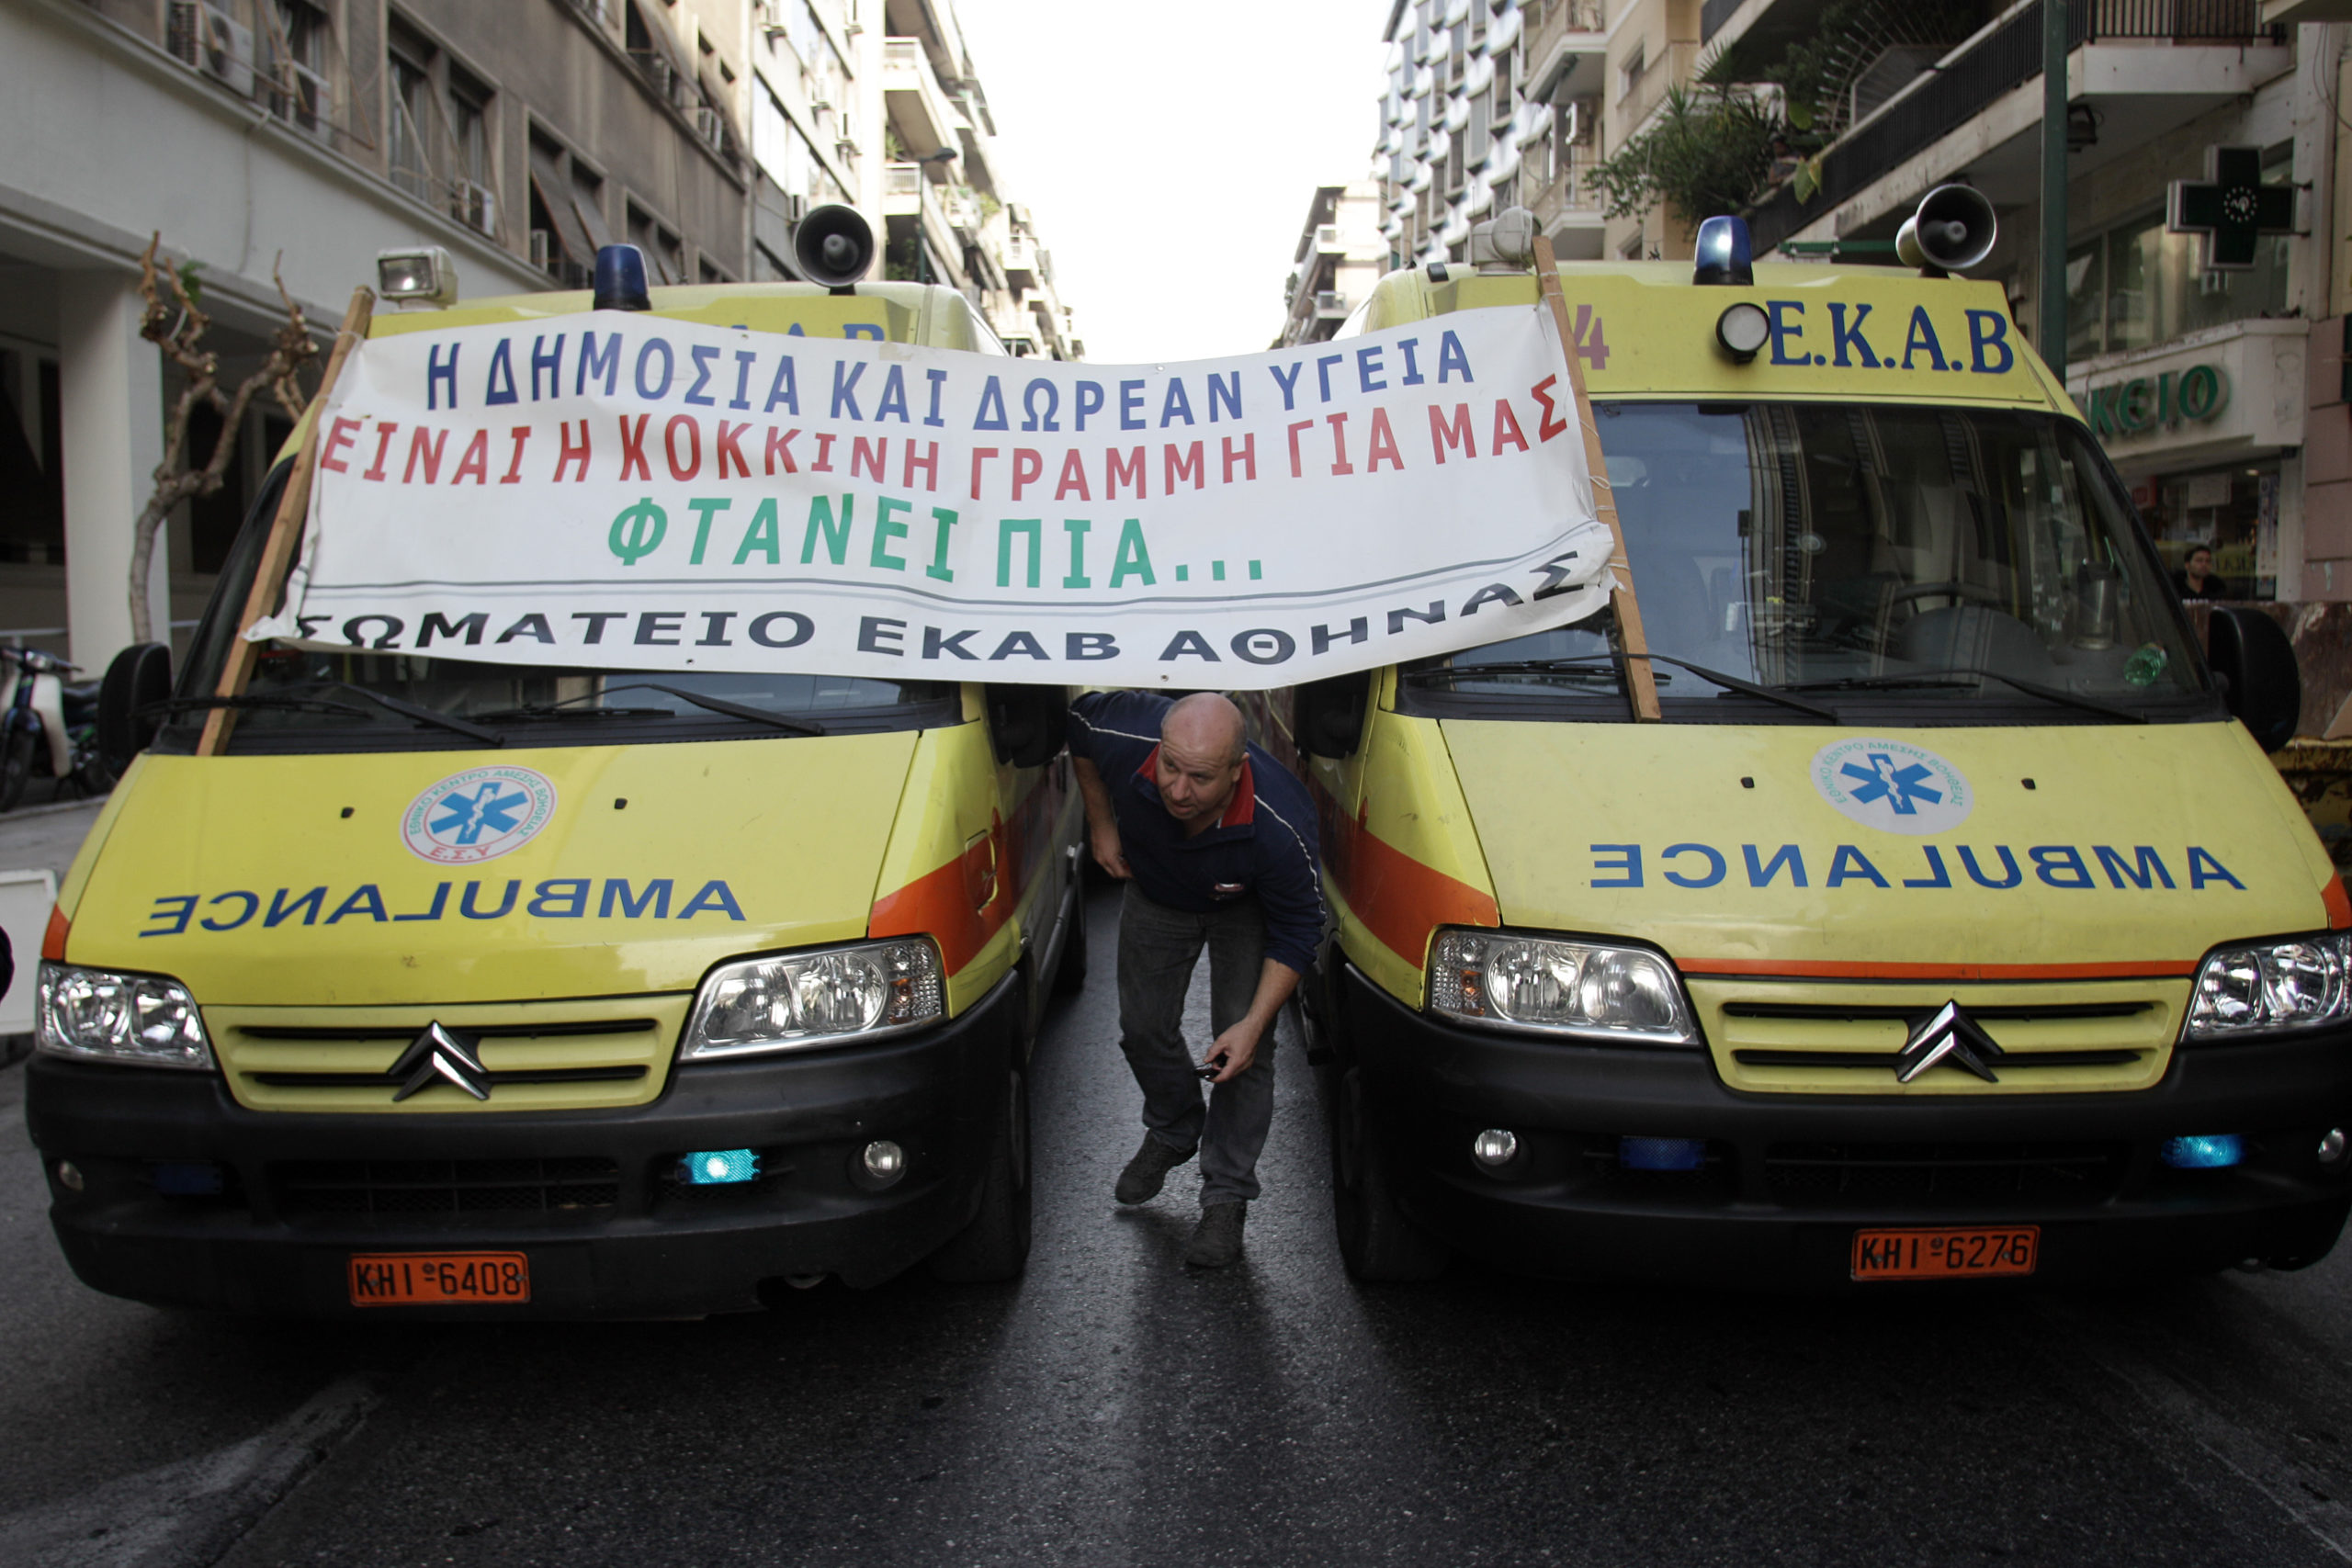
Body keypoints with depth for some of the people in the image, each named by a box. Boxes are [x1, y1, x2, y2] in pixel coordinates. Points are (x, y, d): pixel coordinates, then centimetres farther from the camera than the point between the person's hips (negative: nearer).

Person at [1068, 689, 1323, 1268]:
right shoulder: (1122, 738, -39)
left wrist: (1254, 1023, -30)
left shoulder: (1279, 828, -44)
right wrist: (1101, 824, -8)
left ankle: (1227, 1197, 7)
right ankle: (1172, 1133, 41)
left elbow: (1296, 933, -26)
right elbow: (1080, 719, -11)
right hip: (1154, 895, 3)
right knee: (1144, 1029, 11)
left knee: (1245, 1049, -10)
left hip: (1245, 910, -3)